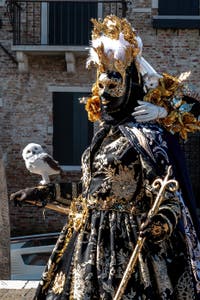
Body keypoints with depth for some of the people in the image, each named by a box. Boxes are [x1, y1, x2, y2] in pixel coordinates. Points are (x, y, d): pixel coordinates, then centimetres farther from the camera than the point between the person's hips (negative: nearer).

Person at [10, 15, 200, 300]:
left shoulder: (145, 135, -11)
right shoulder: (105, 133, 13)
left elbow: (167, 193, -16)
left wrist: (163, 220, -38)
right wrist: (45, 192, 24)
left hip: (125, 242, -8)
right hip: (90, 239, 8)